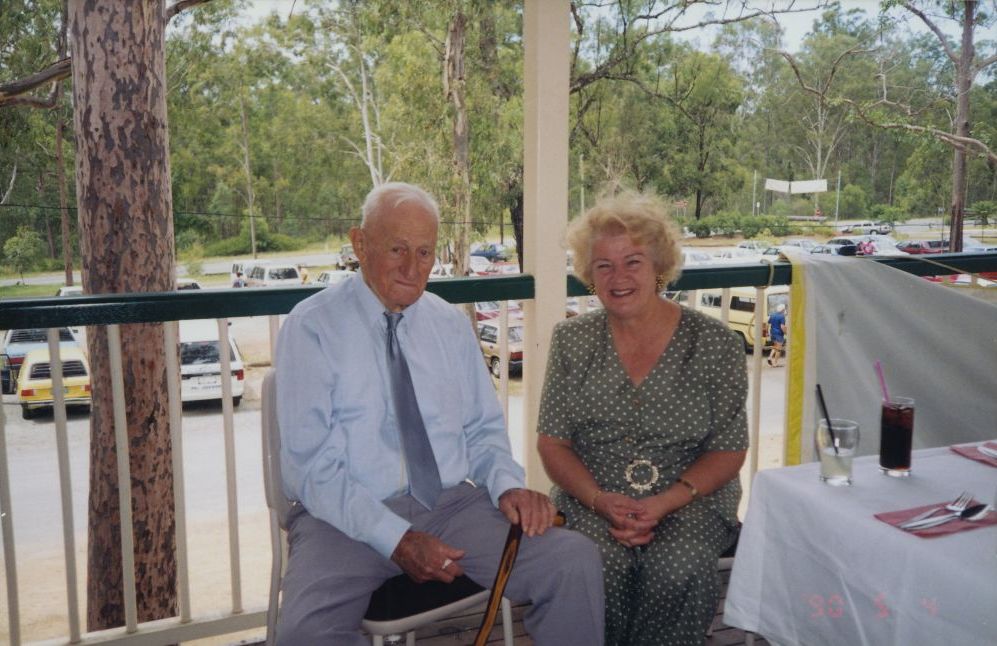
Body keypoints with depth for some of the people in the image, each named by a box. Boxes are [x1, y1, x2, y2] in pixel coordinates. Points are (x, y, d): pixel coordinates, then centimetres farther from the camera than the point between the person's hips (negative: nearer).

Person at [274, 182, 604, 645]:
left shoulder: (452, 324, 10)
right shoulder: (311, 327, -4)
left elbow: (484, 429, 15)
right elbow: (311, 464, -10)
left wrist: (508, 485, -7)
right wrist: (396, 539, -19)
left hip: (454, 504, 4)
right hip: (347, 518, -3)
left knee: (577, 560, -19)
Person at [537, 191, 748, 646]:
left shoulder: (716, 344, -1)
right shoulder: (573, 341, 5)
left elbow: (729, 451, 1)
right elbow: (552, 442, 5)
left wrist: (665, 503, -15)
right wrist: (601, 500, -13)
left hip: (689, 501, 0)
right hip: (592, 500, 1)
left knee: (679, 572, -30)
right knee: (599, 568, -29)